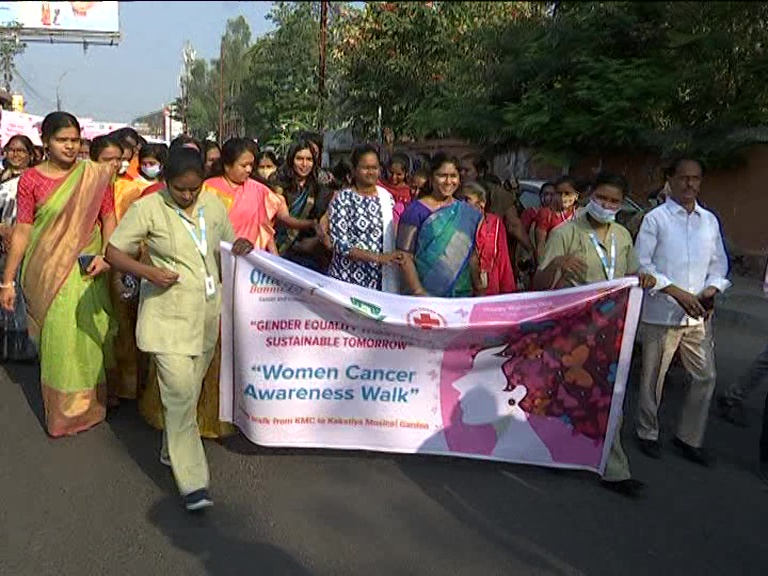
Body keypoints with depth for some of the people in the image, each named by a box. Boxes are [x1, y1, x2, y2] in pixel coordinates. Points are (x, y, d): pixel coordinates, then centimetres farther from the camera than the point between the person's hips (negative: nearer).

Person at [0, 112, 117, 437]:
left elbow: (109, 219, 3)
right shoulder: (31, 180, 1)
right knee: (55, 339, 6)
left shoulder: (95, 176, 2)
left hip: (86, 272, 0)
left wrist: (105, 255, -14)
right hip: (46, 273, 0)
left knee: (88, 335, 5)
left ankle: (89, 405, 26)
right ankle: (61, 410, 23)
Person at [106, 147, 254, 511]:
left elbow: (227, 243, 18)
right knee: (180, 393, -10)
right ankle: (192, 483, -4)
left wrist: (241, 246, -5)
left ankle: (171, 450, 39)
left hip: (207, 314, 5)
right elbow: (114, 252, -5)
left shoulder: (213, 204, 5)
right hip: (168, 316, -5)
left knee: (189, 391, 17)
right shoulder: (148, 208, -9)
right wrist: (148, 272, -21)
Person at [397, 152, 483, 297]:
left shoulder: (468, 213, 9)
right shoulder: (416, 210, -5)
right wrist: (419, 293, -16)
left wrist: (479, 290, 10)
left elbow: (472, 255, 15)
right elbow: (405, 256, -8)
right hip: (425, 296, -4)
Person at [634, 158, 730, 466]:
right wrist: (677, 293, -15)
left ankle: (689, 437, 25)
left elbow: (719, 263, 16)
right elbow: (641, 264, -8)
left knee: (705, 377, 8)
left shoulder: (710, 221, 10)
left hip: (698, 315, 5)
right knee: (653, 377, 6)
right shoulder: (655, 219, -4)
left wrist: (711, 290, -5)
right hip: (662, 313, -4)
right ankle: (648, 433, 26)